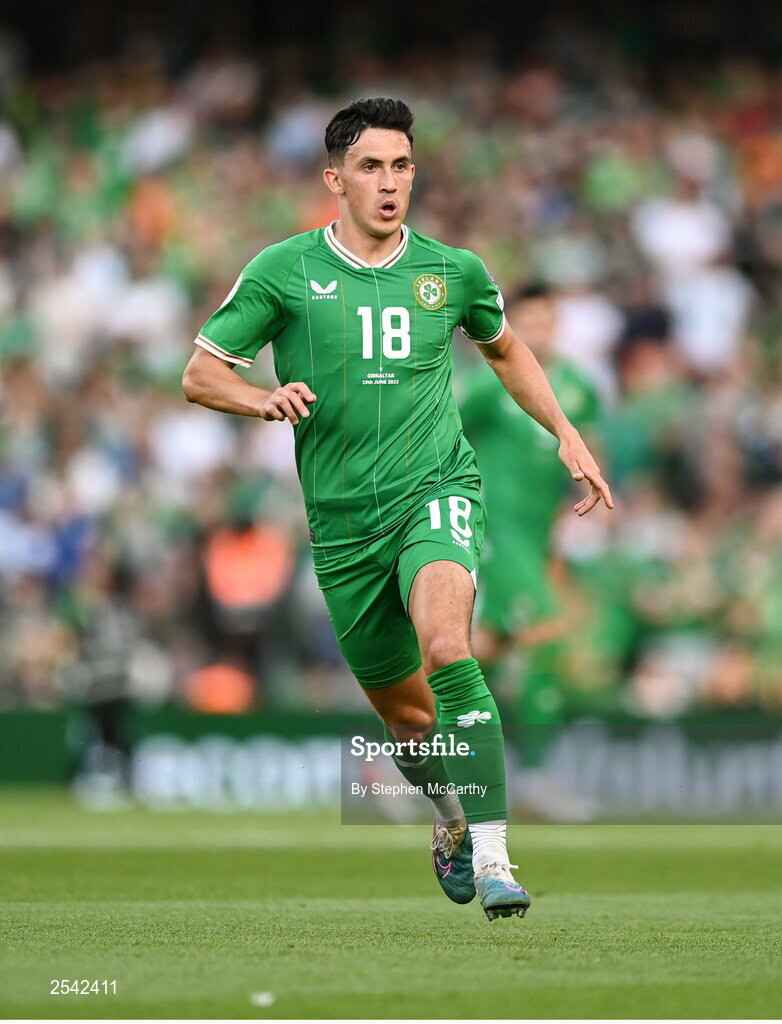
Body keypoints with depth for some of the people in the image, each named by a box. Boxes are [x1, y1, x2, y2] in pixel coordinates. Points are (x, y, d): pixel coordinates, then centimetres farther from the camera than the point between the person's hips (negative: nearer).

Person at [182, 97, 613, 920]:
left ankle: (491, 857, -34)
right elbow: (200, 373, 2)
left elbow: (504, 348, 26)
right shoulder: (284, 272, -1)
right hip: (343, 520, 1)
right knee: (406, 713, 10)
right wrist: (266, 399, -18)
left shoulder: (452, 271, 5)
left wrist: (565, 434, 17)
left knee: (446, 645, -30)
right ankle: (452, 822, 43)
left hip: (435, 491, -1)